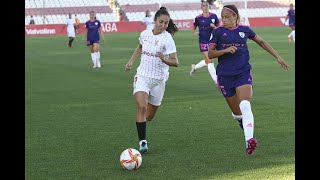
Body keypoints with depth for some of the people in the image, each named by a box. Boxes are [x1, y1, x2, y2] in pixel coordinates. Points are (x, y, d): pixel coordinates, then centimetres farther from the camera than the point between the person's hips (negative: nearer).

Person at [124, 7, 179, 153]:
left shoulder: (167, 39, -14)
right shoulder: (145, 34, -1)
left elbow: (175, 62, -19)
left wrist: (164, 60, -37)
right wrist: (130, 61, 16)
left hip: (158, 79, -1)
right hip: (142, 76, 1)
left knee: (149, 116, 8)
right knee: (141, 107, -23)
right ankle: (142, 141, -17)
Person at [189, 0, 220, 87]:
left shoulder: (214, 16, -1)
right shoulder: (198, 18, -6)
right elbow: (194, 28, 6)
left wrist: (214, 27, -15)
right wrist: (194, 33, -15)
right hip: (203, 42, -4)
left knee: (207, 61, 17)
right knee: (210, 61, -10)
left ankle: (195, 67, 45)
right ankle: (217, 82, -8)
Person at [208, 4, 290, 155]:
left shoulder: (244, 30, 6)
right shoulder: (218, 32, 2)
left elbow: (261, 42, 19)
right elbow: (210, 54, -1)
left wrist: (277, 57, 18)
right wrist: (225, 50, -19)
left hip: (243, 73, -1)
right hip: (225, 75, 1)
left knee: (245, 106, -22)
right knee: (236, 112, 7)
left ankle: (249, 140, -34)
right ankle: (242, 121, 44)